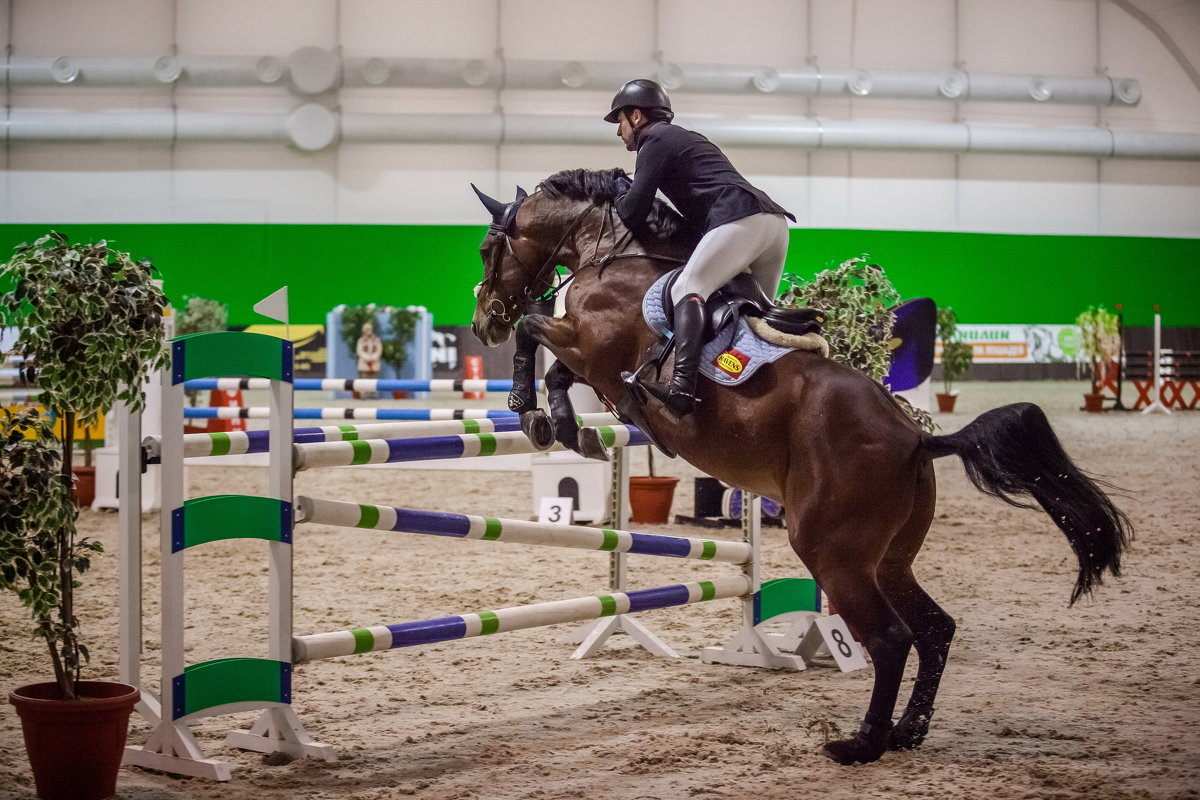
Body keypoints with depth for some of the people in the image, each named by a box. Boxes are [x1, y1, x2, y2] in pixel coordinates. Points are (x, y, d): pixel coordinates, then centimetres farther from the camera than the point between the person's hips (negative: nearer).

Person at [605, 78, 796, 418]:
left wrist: (619, 196, 23)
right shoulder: (687, 138, 35)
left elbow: (633, 214, 1)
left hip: (740, 220, -9)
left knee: (688, 290, -21)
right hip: (775, 220, 9)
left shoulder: (655, 142, 7)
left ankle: (682, 386, -40)